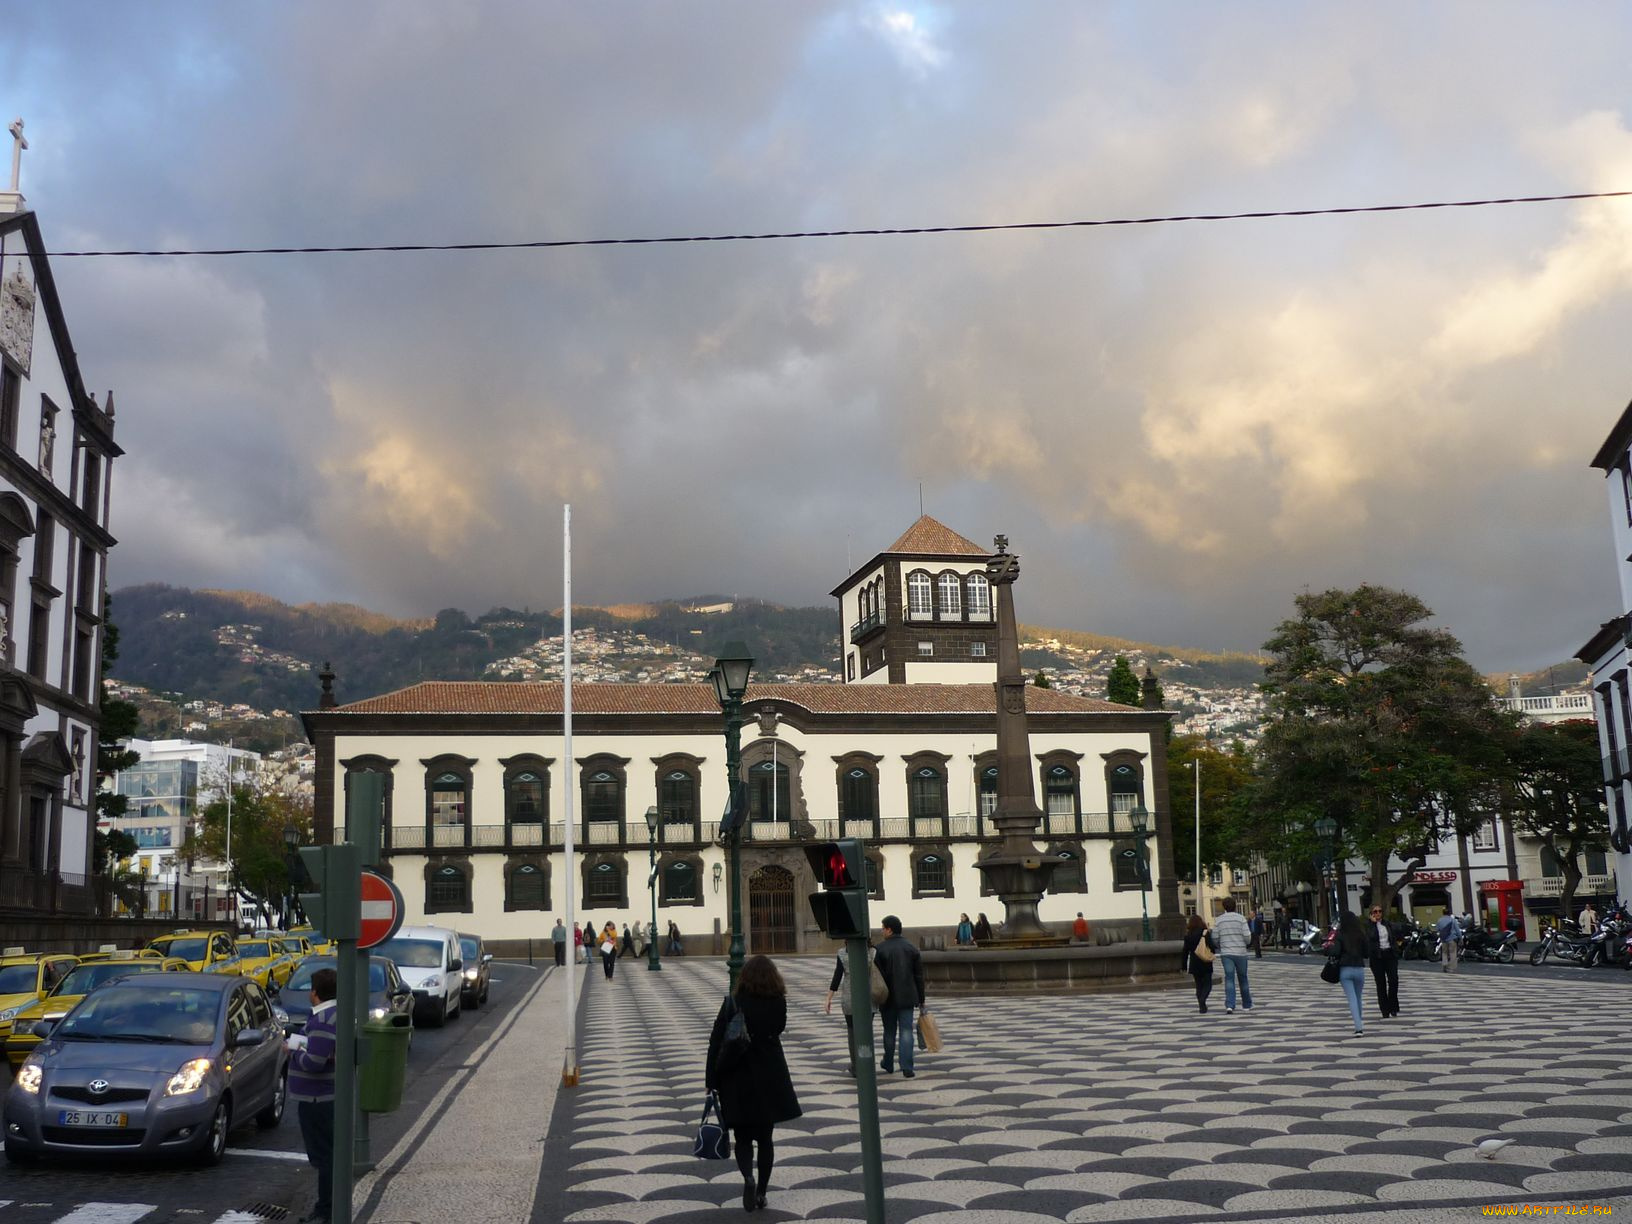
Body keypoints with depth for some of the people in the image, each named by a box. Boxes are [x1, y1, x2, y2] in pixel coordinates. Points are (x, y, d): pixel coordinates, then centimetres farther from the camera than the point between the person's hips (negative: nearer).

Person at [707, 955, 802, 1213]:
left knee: (743, 1136, 9)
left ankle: (749, 1178, -16)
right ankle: (761, 1191, 15)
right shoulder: (779, 1004, -6)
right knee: (765, 1136, 13)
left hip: (738, 1080, -2)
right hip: (771, 1079, 2)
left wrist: (711, 1079, -3)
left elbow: (716, 1042, -10)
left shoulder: (733, 1004, -11)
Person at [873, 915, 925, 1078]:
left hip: (888, 998, -2)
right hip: (907, 997, 2)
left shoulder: (880, 949, -9)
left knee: (889, 1032, 12)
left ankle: (888, 1064, 27)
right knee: (906, 1031, 1)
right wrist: (921, 999, 10)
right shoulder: (911, 949, 2)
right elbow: (919, 976, 3)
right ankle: (907, 1068, -8)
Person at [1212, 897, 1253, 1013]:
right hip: (1240, 953, 0)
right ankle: (1246, 1005, 25)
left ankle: (1229, 1005, -20)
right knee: (1243, 979, 14)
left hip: (1226, 953, 0)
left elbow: (1214, 938, 0)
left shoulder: (1219, 920, 1)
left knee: (1229, 979, -5)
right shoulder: (1241, 919, -5)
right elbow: (1247, 937, -11)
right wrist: (1248, 941, 12)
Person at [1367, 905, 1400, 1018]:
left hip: (1390, 954, 3)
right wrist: (1373, 923, -14)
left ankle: (1393, 1007, 7)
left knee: (1394, 980, -9)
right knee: (1381, 983, 2)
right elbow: (1370, 937, -17)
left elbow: (1394, 937, 15)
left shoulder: (1387, 923, 11)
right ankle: (1385, 1010, 7)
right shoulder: (1368, 925, -1)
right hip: (1377, 957, -2)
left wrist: (1396, 952, 7)